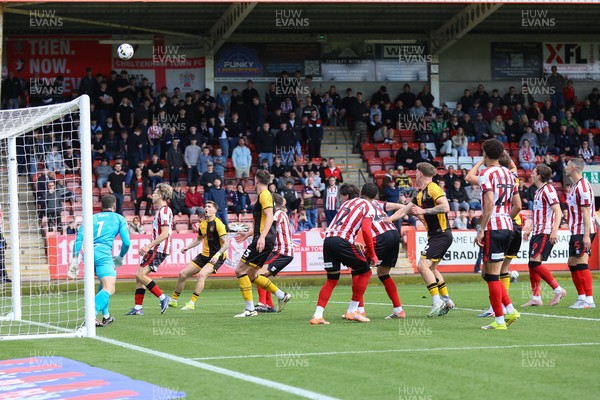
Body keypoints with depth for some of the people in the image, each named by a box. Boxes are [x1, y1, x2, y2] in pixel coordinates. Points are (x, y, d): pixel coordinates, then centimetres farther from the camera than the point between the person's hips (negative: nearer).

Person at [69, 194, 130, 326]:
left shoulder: (92, 218, 24)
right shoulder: (119, 218, 16)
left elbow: (79, 238, 12)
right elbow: (126, 242, 6)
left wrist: (75, 260, 11)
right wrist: (120, 257, 24)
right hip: (103, 254, -6)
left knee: (105, 283, 30)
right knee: (109, 289, -13)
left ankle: (105, 316, 26)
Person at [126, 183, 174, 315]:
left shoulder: (164, 211, -14)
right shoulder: (160, 210, 19)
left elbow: (164, 234, -22)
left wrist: (148, 246, -22)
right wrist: (148, 247, 22)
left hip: (159, 250, -10)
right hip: (155, 249, 10)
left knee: (140, 275, -17)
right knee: (139, 276, 8)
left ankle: (162, 298, -13)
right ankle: (138, 308, 8)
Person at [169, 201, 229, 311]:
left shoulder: (218, 224, -15)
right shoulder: (202, 224, 8)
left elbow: (226, 243, -20)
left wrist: (218, 254, -34)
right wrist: (187, 247, 14)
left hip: (216, 257, -8)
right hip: (204, 255, 8)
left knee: (201, 275, -30)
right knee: (183, 274, 5)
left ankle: (192, 303, -25)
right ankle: (173, 300, 21)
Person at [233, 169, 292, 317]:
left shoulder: (264, 194, -9)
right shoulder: (264, 195, 22)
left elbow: (269, 217, -21)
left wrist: (262, 237, -29)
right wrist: (248, 234, 30)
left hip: (263, 240, -10)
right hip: (263, 240, 10)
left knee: (240, 271, -9)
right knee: (251, 275, 14)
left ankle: (250, 309, -10)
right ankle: (282, 296, 18)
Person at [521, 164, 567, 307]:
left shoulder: (548, 190, -11)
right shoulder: (538, 191, 18)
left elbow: (558, 212, -19)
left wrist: (554, 231, -27)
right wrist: (529, 229, 27)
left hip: (545, 233, -10)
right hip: (537, 233, 10)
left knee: (535, 262, -16)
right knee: (532, 264, 6)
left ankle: (558, 290, -10)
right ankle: (536, 298, 9)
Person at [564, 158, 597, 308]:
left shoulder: (583, 186, -15)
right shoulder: (576, 186, 16)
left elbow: (586, 212, -20)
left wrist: (586, 235, -23)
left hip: (583, 232, -10)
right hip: (576, 232, 10)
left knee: (581, 263, -12)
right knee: (572, 263, 12)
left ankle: (589, 300, -11)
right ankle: (582, 297, 17)